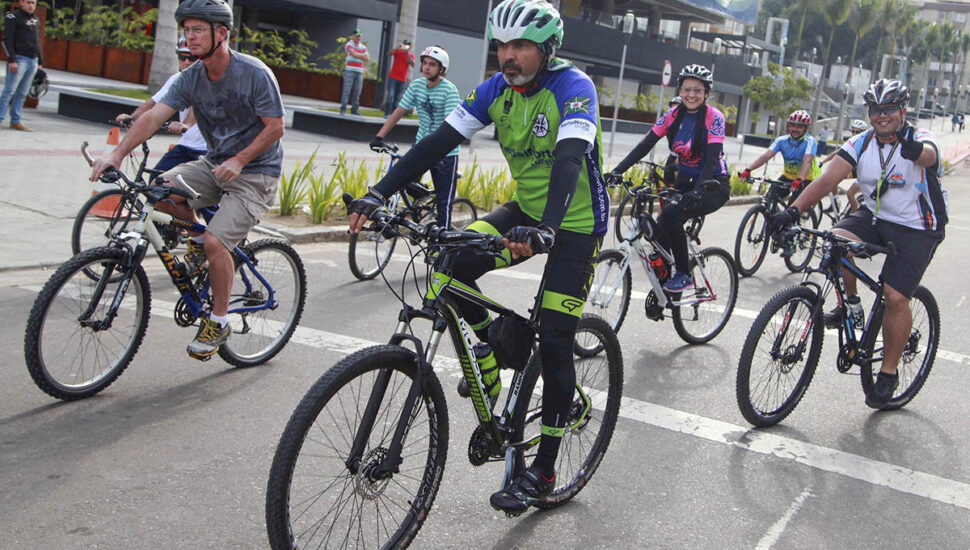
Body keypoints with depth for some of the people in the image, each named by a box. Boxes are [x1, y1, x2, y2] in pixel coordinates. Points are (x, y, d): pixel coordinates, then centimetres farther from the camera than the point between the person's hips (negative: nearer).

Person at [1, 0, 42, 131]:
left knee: (22, 93, 6)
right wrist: (11, 60, -17)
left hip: (33, 61, 7)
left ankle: (15, 121, 9)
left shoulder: (36, 20, 18)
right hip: (19, 59, -7)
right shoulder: (13, 17, -4)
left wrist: (40, 61, 18)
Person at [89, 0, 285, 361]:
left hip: (256, 172, -6)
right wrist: (117, 154, -22)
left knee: (215, 241, -22)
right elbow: (154, 116, -10)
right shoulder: (191, 79, -1)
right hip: (214, 165, 6)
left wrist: (239, 160, -24)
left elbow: (275, 127, -14)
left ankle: (218, 322, -2)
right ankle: (196, 234, 12)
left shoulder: (255, 74, -17)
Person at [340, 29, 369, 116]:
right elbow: (354, 54, -15)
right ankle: (343, 109, -7)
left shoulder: (363, 47, 16)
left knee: (357, 92, 2)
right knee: (347, 90, -8)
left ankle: (354, 109, 6)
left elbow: (367, 59, 5)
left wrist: (357, 55, -5)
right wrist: (363, 55, 1)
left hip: (359, 72, 5)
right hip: (349, 70, -5)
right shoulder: (349, 44, 1)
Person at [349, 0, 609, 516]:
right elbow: (439, 141, -10)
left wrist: (546, 229, -53)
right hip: (526, 210, 6)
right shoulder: (497, 89, -4)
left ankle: (543, 471, 4)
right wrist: (378, 193, -22)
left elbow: (569, 159, -36)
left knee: (554, 342, -8)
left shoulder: (573, 87, -21)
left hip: (575, 223, -6)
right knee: (455, 263, -19)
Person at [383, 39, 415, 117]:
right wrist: (397, 48, -27)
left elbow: (413, 64, -10)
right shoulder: (398, 52, 4)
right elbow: (388, 54, -13)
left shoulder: (411, 55, 8)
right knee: (390, 95, -12)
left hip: (402, 80, 2)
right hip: (393, 77, -2)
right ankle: (387, 114, -11)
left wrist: (408, 54, -20)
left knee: (398, 98, 2)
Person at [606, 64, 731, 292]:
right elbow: (645, 145, -6)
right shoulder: (673, 115, 0)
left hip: (713, 185, -6)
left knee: (671, 213, -30)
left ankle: (684, 274, -14)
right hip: (685, 181, 6)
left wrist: (698, 189, -41)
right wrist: (617, 171, -19)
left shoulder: (714, 117, -14)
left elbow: (712, 158, -25)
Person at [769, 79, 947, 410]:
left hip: (917, 230, -4)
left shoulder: (921, 140, -15)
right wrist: (794, 211, -30)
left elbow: (928, 155, -41)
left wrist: (916, 152, -67)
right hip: (874, 217, 4)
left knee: (896, 297, -16)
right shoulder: (861, 143, -4)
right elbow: (828, 179, -15)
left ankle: (889, 373, 3)